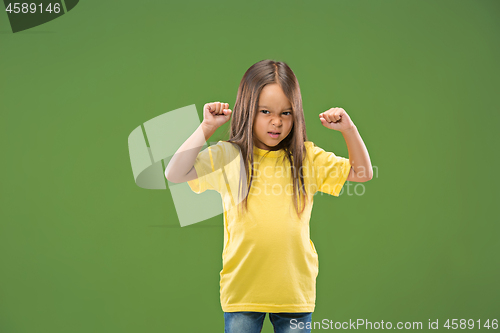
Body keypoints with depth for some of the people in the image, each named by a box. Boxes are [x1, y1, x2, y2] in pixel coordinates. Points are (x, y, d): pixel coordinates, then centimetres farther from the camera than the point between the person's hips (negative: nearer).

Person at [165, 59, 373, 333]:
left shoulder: (307, 157, 3)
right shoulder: (227, 156, -3)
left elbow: (362, 173, 8)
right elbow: (174, 174, -13)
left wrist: (348, 129, -5)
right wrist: (206, 127, -15)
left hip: (295, 288, 2)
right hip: (242, 288, -1)